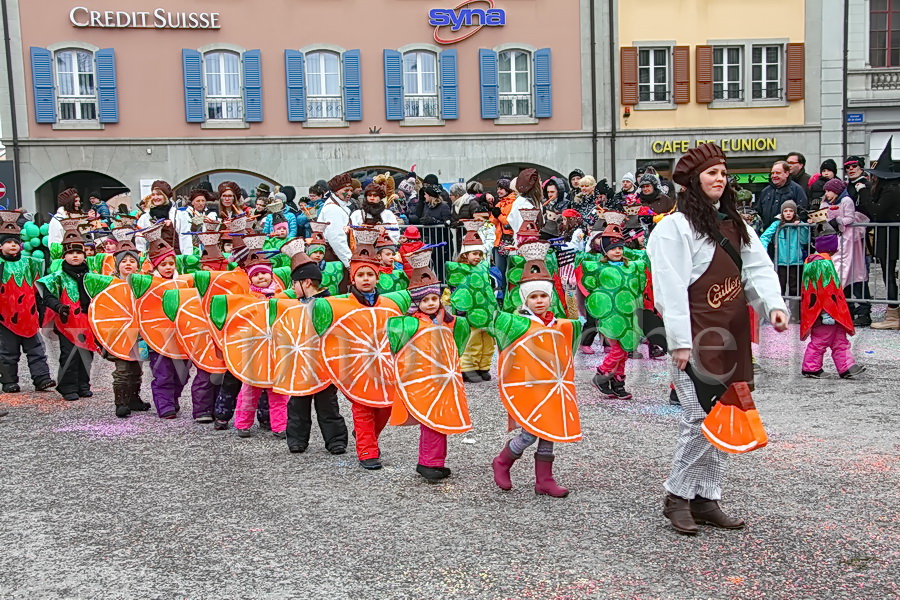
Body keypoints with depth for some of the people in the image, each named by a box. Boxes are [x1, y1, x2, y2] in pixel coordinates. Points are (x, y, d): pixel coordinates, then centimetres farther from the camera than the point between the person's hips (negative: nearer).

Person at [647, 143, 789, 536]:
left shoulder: (735, 225, 17)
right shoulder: (675, 227, -9)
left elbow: (758, 269, 10)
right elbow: (671, 288, -15)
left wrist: (773, 304, -8)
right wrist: (680, 342, -19)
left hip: (731, 337, 8)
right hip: (697, 338, -8)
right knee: (701, 419, -9)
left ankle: (706, 498, 20)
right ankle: (677, 496, 7)